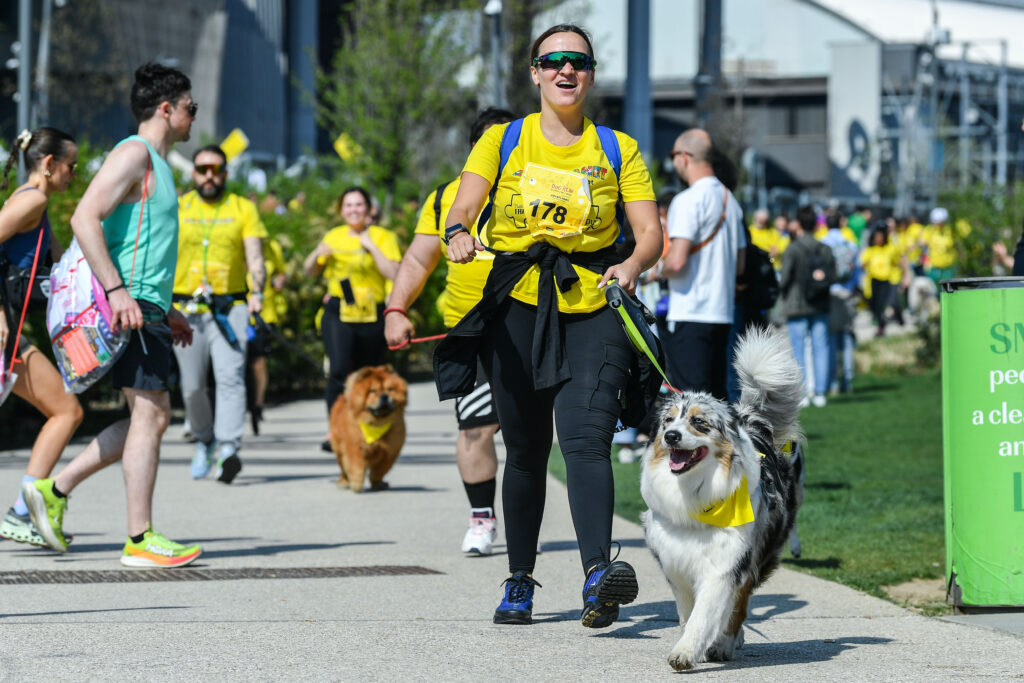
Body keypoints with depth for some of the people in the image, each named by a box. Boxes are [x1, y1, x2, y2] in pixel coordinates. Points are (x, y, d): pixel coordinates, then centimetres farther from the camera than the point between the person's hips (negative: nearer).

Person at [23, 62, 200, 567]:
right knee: (150, 414, -9)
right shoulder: (133, 154, -10)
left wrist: (165, 312, 26)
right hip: (131, 305, -10)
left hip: (144, 310, 10)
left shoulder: (155, 164, 22)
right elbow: (85, 218, -22)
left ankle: (54, 489, 14)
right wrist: (117, 291, -28)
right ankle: (140, 540, -8)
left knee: (151, 417, 11)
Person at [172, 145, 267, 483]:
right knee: (193, 386, 4)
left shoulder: (243, 208, 8)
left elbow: (254, 255, -2)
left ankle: (228, 449, -27)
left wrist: (257, 292, -18)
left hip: (230, 309, -2)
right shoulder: (177, 208, 11)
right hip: (186, 311, 2)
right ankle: (204, 442, 28)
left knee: (230, 376, -18)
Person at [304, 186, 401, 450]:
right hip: (338, 314, 0)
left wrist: (371, 247, -14)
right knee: (339, 369, -20)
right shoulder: (334, 236, 12)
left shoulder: (382, 236, 3)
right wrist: (318, 253, -1)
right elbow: (310, 271, 21)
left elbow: (393, 273, -10)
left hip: (371, 316, 0)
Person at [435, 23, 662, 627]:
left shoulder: (618, 149, 11)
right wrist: (458, 233, -30)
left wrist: (633, 266, -20)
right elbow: (465, 203, -5)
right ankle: (520, 582, 18)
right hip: (516, 305, 1)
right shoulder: (503, 141, 10)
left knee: (586, 438, -19)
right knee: (525, 449, 5)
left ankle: (599, 574, -33)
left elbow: (651, 231, 3)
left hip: (592, 307, -1)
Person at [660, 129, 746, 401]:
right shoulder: (730, 200, 15)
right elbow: (740, 265, 21)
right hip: (723, 313, 9)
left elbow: (677, 261, -20)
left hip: (691, 315, -9)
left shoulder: (688, 200, -12)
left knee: (690, 399, -10)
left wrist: (661, 268, 0)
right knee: (717, 395, 12)